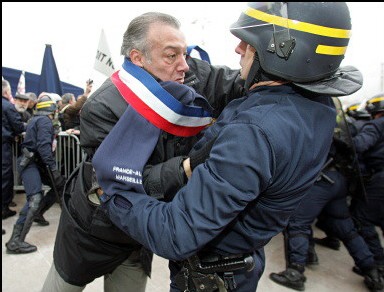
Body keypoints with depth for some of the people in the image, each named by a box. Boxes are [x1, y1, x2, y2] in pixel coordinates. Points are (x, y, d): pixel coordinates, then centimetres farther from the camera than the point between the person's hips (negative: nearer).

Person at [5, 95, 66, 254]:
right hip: (29, 164, -10)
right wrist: (53, 168, -25)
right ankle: (15, 242, -23)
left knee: (60, 184, 13)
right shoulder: (45, 121, -11)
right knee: (35, 199, -22)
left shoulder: (36, 119, 19)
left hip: (35, 162, 10)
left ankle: (38, 213, 23)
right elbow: (43, 146, -22)